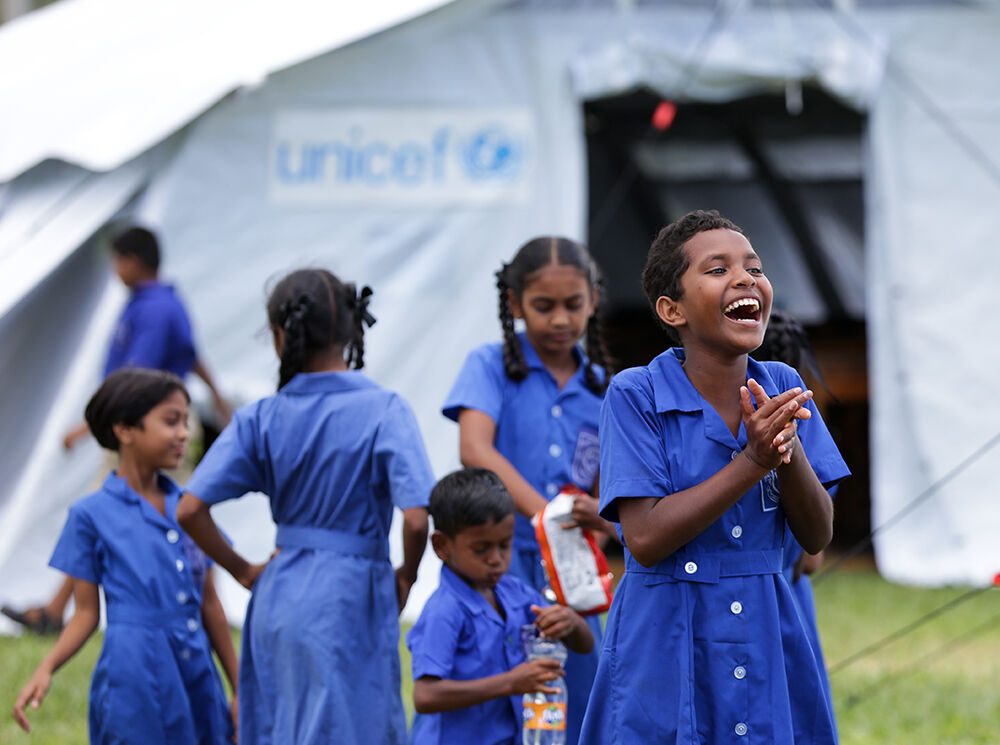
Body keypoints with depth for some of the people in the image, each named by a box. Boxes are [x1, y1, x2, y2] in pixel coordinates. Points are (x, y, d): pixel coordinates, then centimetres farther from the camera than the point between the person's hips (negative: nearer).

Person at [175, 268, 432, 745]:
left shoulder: (261, 419, 0)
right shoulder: (383, 411, -10)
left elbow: (190, 510, -5)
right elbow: (416, 518, -20)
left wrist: (243, 571, 9)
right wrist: (406, 577, 0)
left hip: (279, 598, 4)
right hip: (350, 600, -4)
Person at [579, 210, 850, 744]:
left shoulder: (782, 389, 3)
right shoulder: (634, 396, -10)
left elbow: (817, 537, 1)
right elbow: (645, 539, -18)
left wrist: (789, 449, -17)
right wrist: (753, 461, -22)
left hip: (768, 640, 4)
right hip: (664, 654, -4)